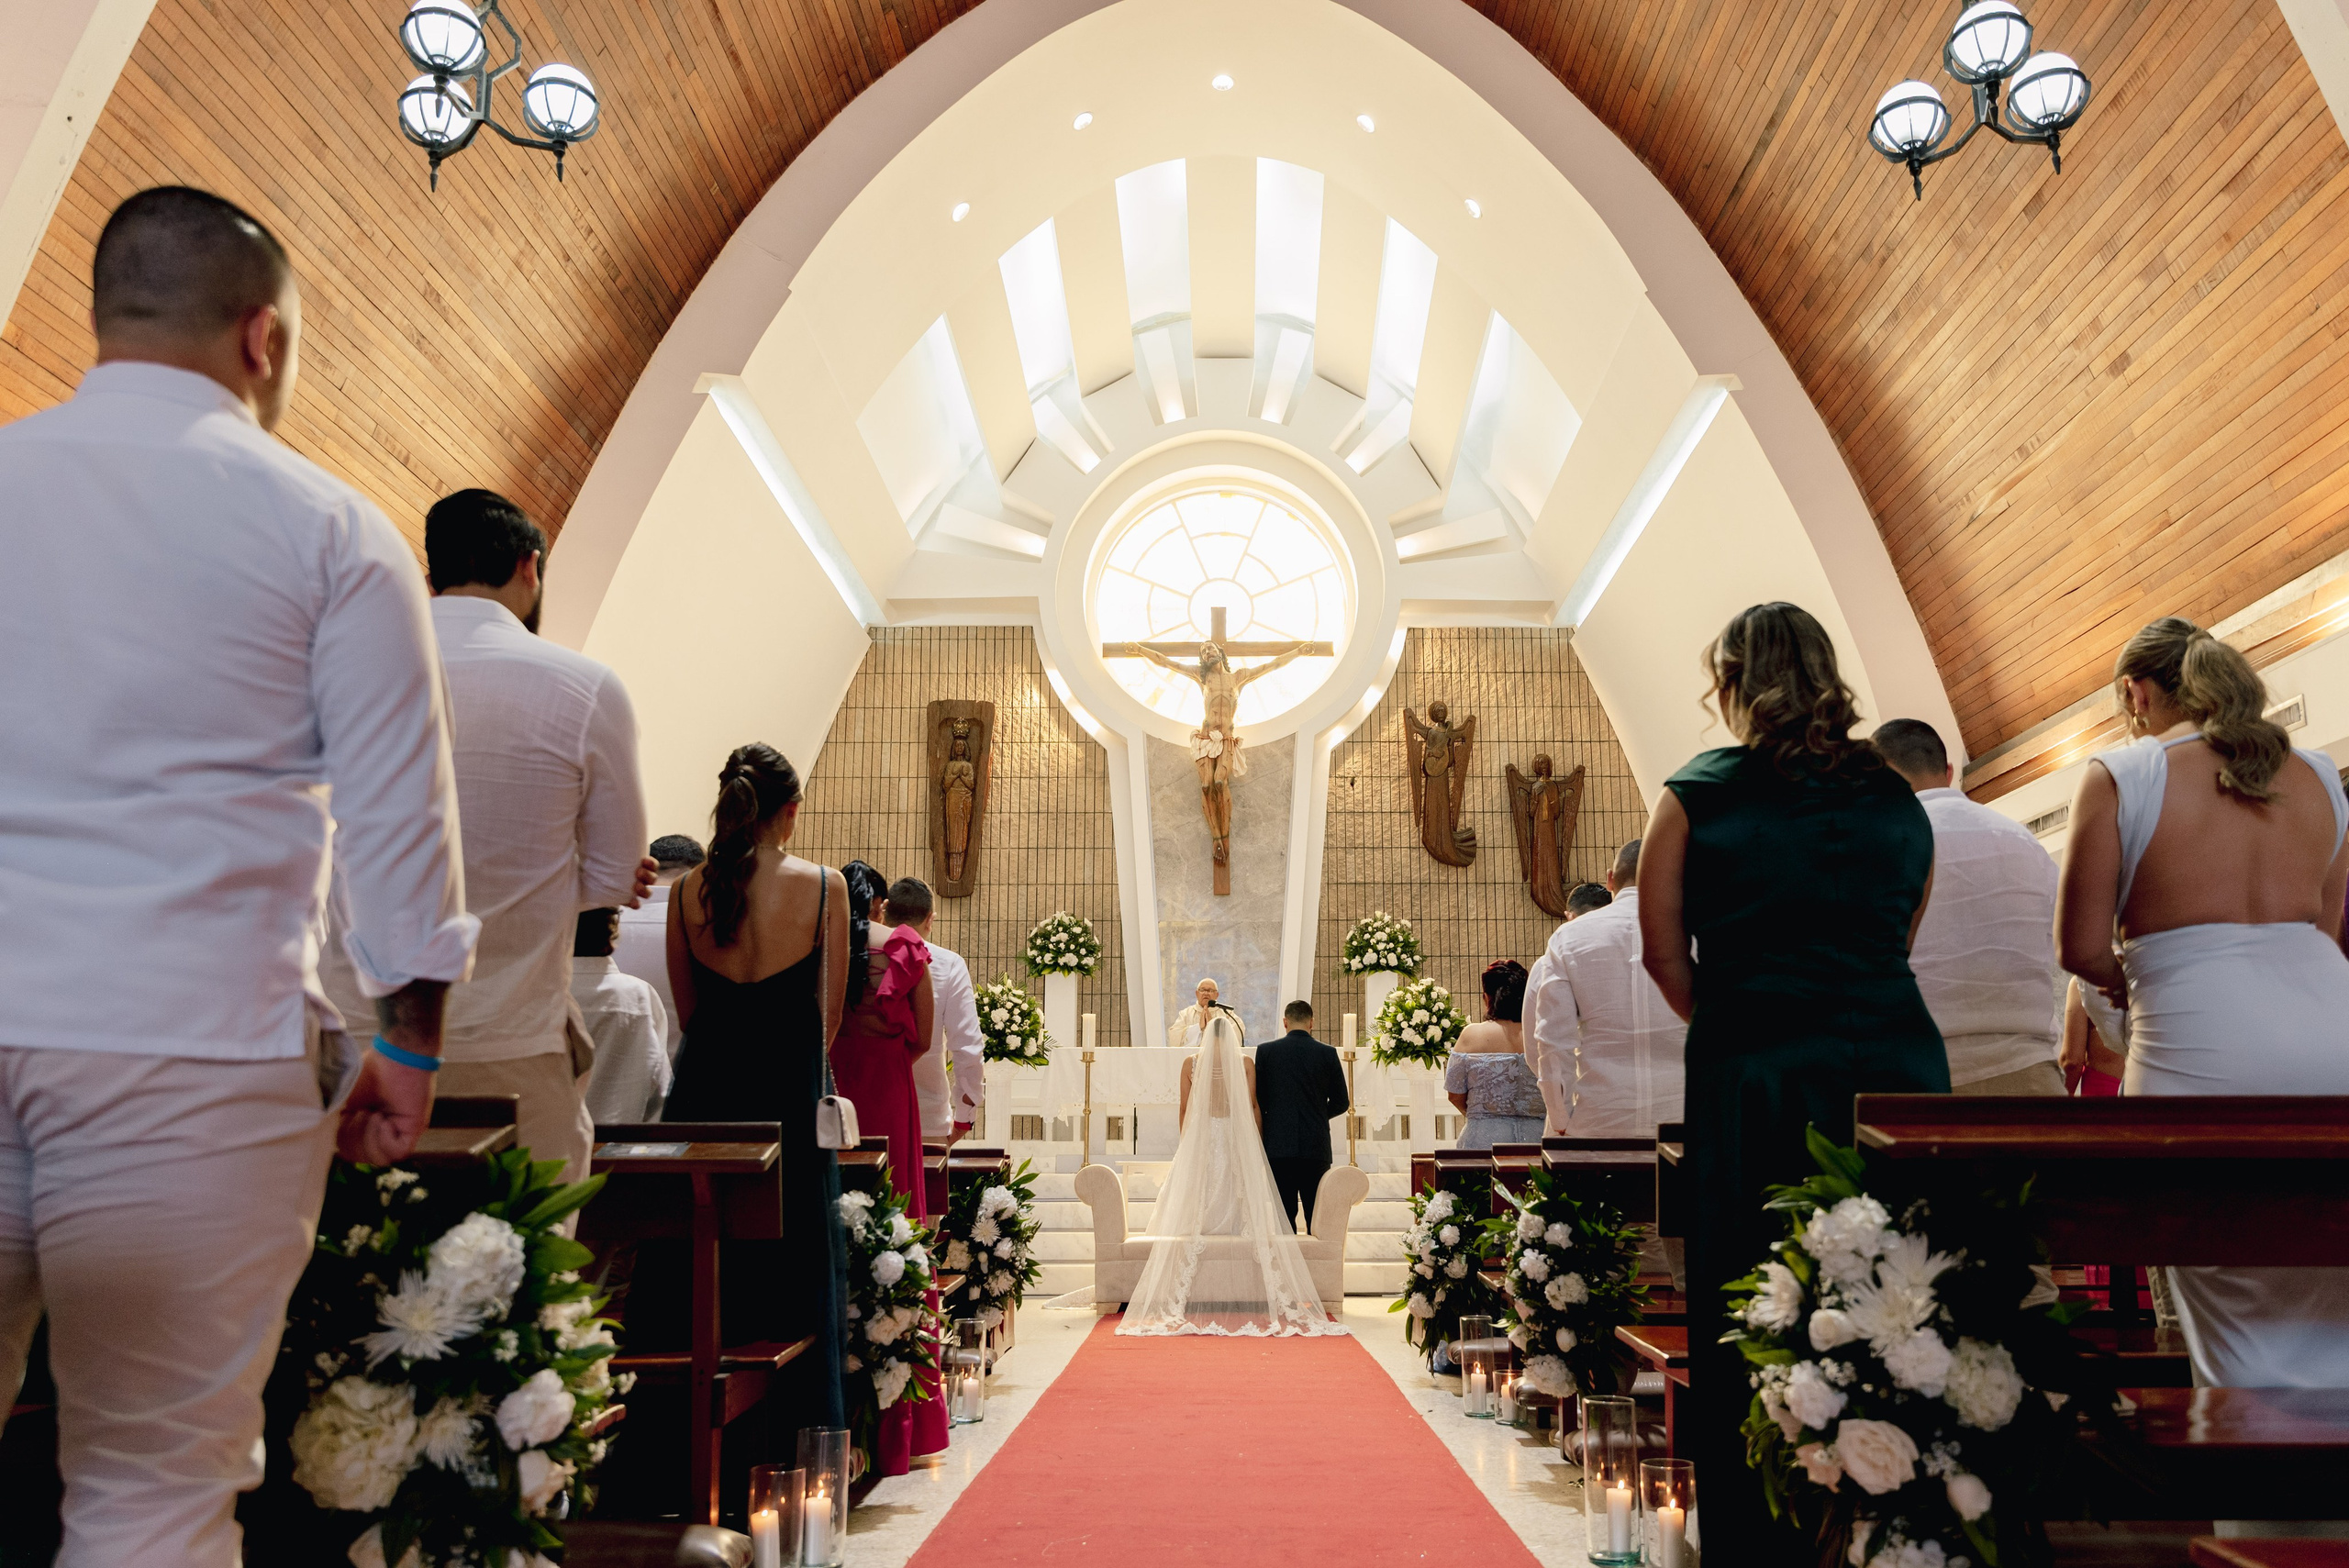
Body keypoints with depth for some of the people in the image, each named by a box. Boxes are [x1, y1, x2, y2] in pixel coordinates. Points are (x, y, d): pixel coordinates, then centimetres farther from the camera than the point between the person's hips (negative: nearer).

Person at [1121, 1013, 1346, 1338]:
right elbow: (1254, 1107, -1)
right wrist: (1258, 1146, 9)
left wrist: (1186, 1144, 14)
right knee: (1252, 1210, 2)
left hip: (1201, 1138, 0)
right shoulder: (1246, 1063, -1)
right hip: (1239, 1139, 0)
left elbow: (1185, 1108, 2)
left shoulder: (1191, 1063, 0)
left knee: (1193, 1216, 2)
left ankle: (1181, 1295, -4)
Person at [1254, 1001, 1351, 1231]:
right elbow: (1340, 1103, 5)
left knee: (1284, 1214, 3)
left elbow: (1257, 1099, 2)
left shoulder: (1265, 1051, -1)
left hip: (1279, 1146, 0)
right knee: (1317, 1215, 6)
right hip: (1316, 1146, 0)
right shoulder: (1327, 1053, 0)